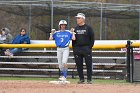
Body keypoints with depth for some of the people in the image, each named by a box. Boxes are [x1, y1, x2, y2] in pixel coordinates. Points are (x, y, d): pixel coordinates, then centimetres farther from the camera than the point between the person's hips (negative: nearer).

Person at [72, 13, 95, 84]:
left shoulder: (88, 28, 2)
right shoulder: (75, 28, 13)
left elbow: (92, 38, 1)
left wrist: (90, 47, -8)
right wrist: (73, 48, 7)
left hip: (86, 48, -4)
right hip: (77, 48, 4)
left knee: (88, 64, -4)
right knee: (79, 65, 4)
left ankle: (89, 79, 1)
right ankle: (81, 79, 12)